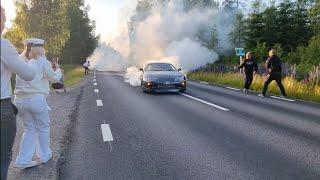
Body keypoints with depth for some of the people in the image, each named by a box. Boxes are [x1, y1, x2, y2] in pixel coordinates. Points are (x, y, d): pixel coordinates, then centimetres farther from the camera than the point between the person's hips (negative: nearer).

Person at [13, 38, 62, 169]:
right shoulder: (43, 62, -5)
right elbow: (55, 78, 4)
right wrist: (58, 69, 23)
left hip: (20, 100, 5)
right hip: (36, 99, -5)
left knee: (29, 129, 16)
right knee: (43, 128, 14)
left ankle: (23, 160, 15)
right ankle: (44, 155, 26)